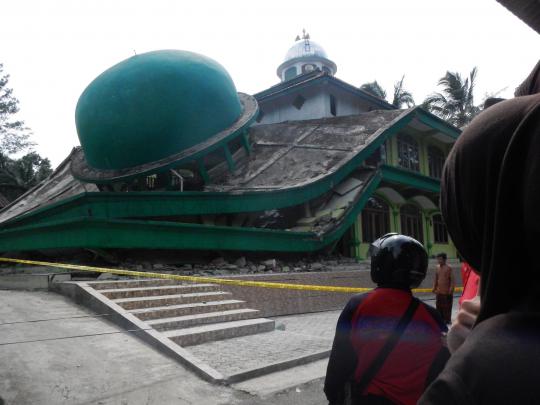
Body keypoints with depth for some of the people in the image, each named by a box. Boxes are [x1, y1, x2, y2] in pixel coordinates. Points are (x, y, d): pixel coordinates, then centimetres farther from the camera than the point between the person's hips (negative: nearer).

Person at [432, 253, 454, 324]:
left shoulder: (449, 268, -11)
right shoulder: (437, 268, 7)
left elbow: (452, 280, -11)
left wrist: (451, 289, -15)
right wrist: (434, 288, 13)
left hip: (447, 292, -6)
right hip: (439, 291, 6)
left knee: (447, 307, 3)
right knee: (439, 306, 12)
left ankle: (447, 320, 14)